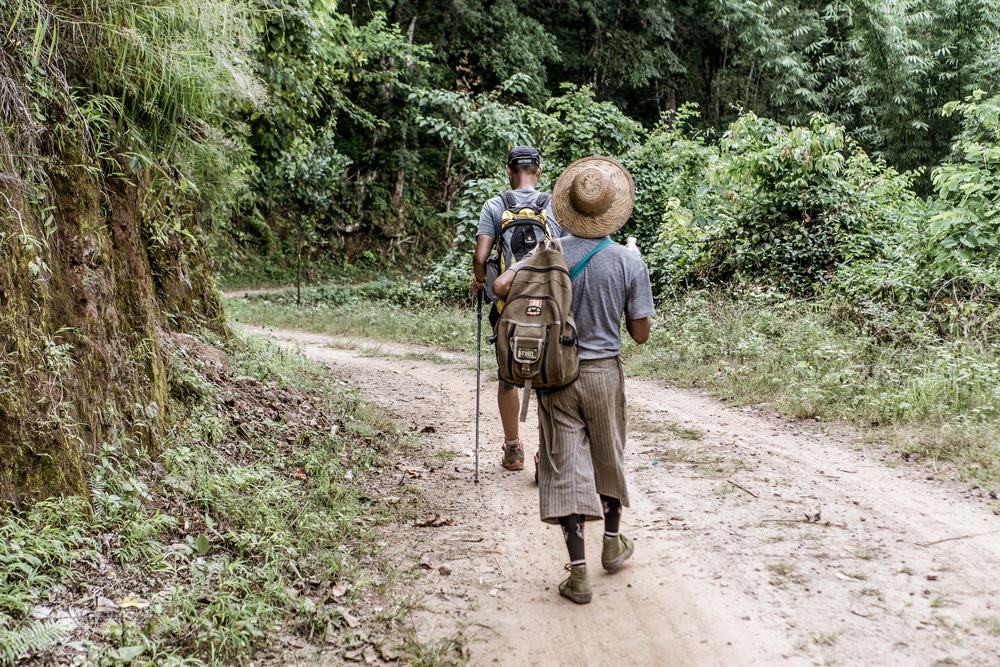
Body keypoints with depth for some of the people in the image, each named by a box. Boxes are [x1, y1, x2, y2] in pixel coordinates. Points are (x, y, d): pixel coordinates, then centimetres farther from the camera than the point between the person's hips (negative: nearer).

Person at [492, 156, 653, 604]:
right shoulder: (630, 262, -10)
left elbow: (501, 286, -18)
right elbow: (640, 334, -7)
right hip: (604, 373, 0)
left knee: (565, 466, 2)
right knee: (608, 458, 20)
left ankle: (578, 571, 2)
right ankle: (613, 543, 38)